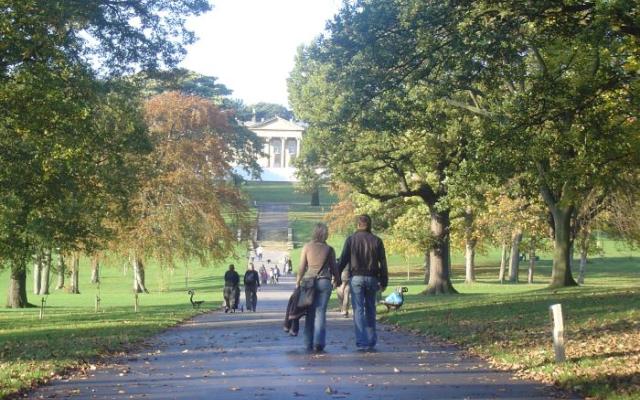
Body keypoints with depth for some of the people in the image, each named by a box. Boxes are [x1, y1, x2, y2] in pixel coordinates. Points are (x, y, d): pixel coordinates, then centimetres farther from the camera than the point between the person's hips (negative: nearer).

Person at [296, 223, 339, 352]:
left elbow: (301, 268, 2)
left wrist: (298, 283, 10)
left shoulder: (307, 247, 2)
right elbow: (333, 268, 7)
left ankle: (309, 344, 9)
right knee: (321, 313, -1)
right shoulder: (329, 249, 1)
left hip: (309, 281, 1)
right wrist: (337, 280, 22)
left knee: (310, 314, 8)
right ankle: (319, 342, -13)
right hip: (324, 282, -1)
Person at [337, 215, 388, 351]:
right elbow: (383, 263, 5)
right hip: (372, 278, 2)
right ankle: (371, 341, 16)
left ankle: (362, 342, -9)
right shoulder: (377, 241, 5)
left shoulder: (351, 240, 0)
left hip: (356, 278, -2)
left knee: (358, 310, -2)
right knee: (370, 310, 13)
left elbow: (343, 260, -2)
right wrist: (384, 282, 10)